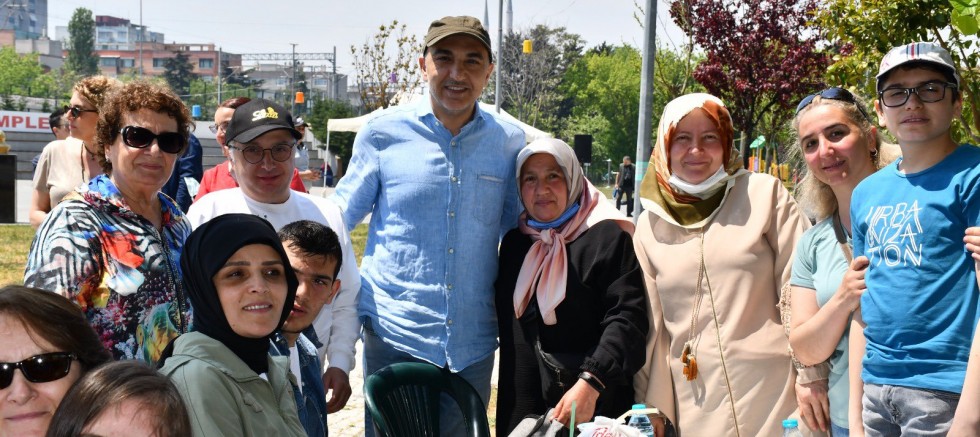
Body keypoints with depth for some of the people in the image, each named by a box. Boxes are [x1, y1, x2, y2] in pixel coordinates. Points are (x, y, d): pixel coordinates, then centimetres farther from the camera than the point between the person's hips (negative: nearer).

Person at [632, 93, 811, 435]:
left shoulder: (764, 194, -1)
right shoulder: (650, 225, 7)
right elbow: (648, 328, 9)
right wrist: (647, 408, 8)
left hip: (770, 397, -2)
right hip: (694, 408, 2)